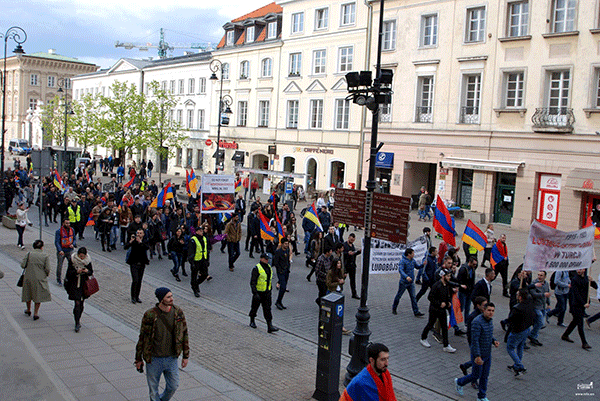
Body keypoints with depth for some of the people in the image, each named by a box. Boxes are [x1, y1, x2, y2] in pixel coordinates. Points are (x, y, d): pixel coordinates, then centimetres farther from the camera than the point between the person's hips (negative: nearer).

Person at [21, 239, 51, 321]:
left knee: (28, 293, 22)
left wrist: (29, 265, 13)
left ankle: (28, 310, 39)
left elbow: (22, 265, -7)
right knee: (38, 295, 11)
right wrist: (46, 275, 9)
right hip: (40, 278, -2)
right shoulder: (46, 256, -6)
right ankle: (35, 313, 12)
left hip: (28, 277, 2)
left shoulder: (29, 254, -3)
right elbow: (47, 269, -10)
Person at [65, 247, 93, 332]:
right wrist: (76, 271, -27)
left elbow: (91, 272, 3)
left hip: (84, 283, 2)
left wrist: (87, 271, -20)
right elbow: (69, 272, -8)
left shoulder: (87, 261, -3)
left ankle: (78, 319, 30)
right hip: (74, 283, -2)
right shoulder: (72, 259, -8)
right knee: (77, 303, -10)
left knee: (81, 303, 11)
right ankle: (77, 323, -7)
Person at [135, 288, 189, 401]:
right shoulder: (150, 315, -15)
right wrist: (138, 359, 0)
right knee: (153, 388, 9)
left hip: (171, 358, 3)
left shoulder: (178, 312, -6)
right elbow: (142, 337, -5)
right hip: (154, 359, -3)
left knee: (173, 386, 13)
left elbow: (184, 333, 3)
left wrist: (186, 356, 4)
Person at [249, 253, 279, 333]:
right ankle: (252, 321, 36)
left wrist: (269, 290, 21)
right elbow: (252, 282, -19)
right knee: (255, 307, 13)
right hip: (258, 292, -5)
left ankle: (270, 326, -6)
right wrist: (255, 293, -24)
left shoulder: (269, 267, 7)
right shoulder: (256, 269, -16)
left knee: (267, 309, -1)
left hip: (267, 293, 5)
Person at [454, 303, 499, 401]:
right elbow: (474, 340, -26)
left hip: (488, 354, 7)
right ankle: (459, 382, 32)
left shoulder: (489, 321, 3)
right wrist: (478, 356, -27)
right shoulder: (477, 322, -25)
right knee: (476, 375, 6)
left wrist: (494, 341, -2)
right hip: (478, 354, -7)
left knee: (485, 376, 13)